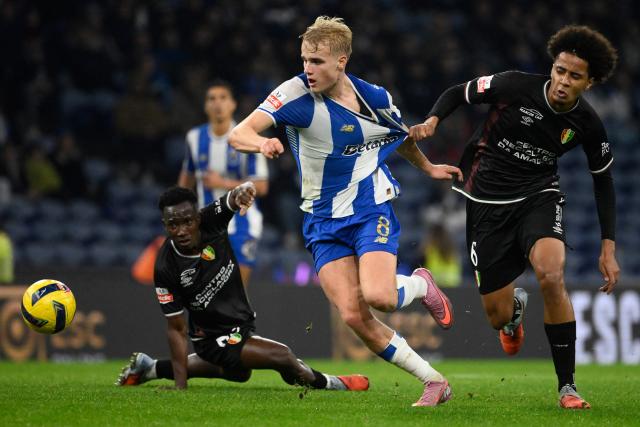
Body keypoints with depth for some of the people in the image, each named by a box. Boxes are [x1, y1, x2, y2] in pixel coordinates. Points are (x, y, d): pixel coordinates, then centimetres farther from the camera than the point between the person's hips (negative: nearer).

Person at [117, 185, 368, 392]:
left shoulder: (210, 222, -21)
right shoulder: (166, 269, -27)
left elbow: (233, 201, -43)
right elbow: (176, 328, -19)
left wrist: (241, 191, -69)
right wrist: (180, 386, -21)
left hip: (241, 324, 6)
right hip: (215, 338, -6)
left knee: (237, 371, 36)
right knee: (281, 356, -23)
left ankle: (149, 367, 45)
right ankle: (326, 384, 9)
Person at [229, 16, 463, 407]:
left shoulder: (375, 99, -7)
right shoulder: (296, 93, -13)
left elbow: (402, 138, 17)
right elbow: (239, 134, -25)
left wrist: (428, 167, 30)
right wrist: (262, 142, -46)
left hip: (372, 210, -1)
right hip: (323, 222, 1)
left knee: (378, 296, -26)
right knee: (354, 316, -10)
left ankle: (420, 285, 11)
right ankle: (434, 381, 4)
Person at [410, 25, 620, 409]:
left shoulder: (588, 125, -9)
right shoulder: (514, 86, -16)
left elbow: (604, 182, 6)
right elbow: (458, 93, -1)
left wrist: (609, 248, 0)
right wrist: (432, 121, -22)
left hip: (538, 198, 0)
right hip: (488, 203, 0)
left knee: (551, 276, -32)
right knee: (499, 318, -1)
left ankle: (568, 386, -19)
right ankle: (516, 307, 44)